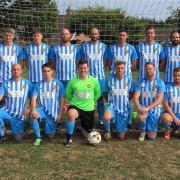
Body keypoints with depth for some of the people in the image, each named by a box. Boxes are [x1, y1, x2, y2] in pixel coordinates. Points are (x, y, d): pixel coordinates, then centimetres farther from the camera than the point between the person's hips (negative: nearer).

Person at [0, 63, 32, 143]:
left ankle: (17, 130, 35)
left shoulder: (27, 84, 1)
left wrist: (29, 108, -13)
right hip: (7, 111, 1)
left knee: (18, 139, -3)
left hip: (19, 114, -1)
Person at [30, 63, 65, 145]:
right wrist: (33, 109, -26)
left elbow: (62, 100, -2)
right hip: (42, 109, 1)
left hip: (53, 112, -1)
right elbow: (34, 98, -7)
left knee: (51, 136, -2)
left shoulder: (58, 84, -4)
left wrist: (60, 114, -7)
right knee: (32, 116, -33)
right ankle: (38, 137, -12)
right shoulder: (39, 84, 1)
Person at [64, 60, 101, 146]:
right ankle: (69, 137, -17)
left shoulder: (94, 81, -5)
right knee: (70, 114, -41)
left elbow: (97, 93, 10)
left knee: (87, 135, 8)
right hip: (75, 106, -1)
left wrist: (91, 101, 6)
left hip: (89, 109, 2)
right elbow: (68, 94, 9)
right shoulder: (73, 81, -7)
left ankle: (82, 127, 47)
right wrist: (75, 100, 4)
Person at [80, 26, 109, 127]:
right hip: (88, 76, 0)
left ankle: (101, 121, 15)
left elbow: (105, 61, 6)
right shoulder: (85, 46, 2)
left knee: (100, 98, 7)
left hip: (100, 76, 0)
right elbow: (82, 60, 7)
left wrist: (99, 69, -1)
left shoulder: (103, 46, 2)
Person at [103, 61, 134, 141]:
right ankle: (107, 131, -5)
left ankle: (117, 124, 37)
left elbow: (131, 94, 10)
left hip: (124, 109, 1)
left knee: (121, 137, 2)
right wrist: (111, 102, -1)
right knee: (106, 117, -40)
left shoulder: (129, 80, -3)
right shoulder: (110, 79, -6)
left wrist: (124, 101, 2)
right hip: (112, 106, -1)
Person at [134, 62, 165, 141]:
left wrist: (148, 108, -26)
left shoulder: (160, 82, -4)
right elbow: (136, 97, -6)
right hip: (143, 108, 1)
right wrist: (139, 108, -26)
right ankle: (143, 131, -2)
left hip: (154, 110, -1)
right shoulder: (141, 82, 1)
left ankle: (148, 129, 33)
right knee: (141, 117, -37)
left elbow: (160, 99, -14)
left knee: (151, 137, -5)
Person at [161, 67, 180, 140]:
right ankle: (167, 130, -2)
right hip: (170, 113, -3)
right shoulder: (168, 87, -6)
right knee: (165, 118, -39)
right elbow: (165, 104, -9)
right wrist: (174, 117, -15)